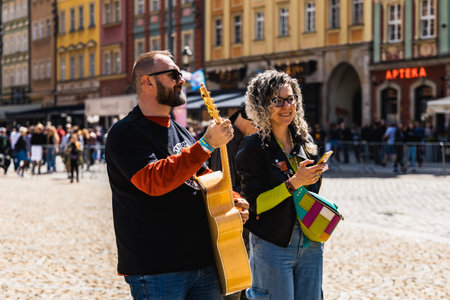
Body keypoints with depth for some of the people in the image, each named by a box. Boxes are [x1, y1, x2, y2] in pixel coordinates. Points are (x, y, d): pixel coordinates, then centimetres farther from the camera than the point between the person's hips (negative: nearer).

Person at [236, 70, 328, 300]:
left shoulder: (306, 142, 11)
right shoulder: (254, 147, -8)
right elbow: (254, 204, -15)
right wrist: (294, 182, -21)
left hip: (310, 244, 6)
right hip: (272, 245, -6)